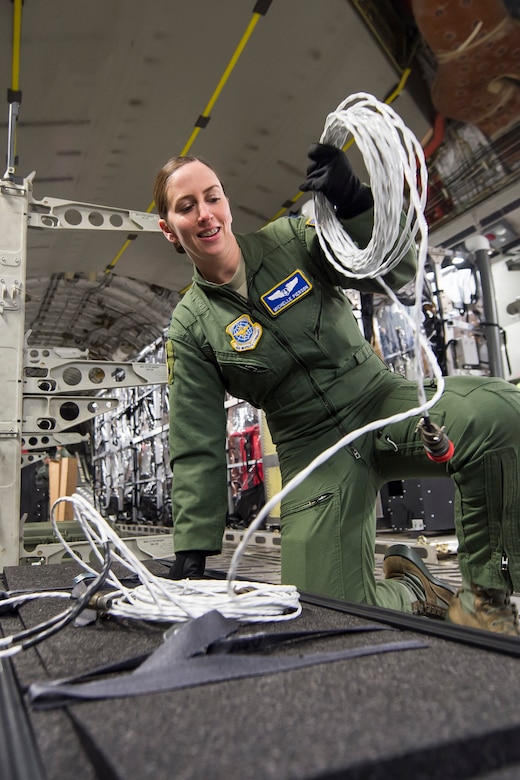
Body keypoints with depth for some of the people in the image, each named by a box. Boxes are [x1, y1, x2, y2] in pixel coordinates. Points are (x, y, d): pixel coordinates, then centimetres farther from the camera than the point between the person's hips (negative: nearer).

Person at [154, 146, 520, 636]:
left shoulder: (291, 239, 1)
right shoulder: (189, 328, -1)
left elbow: (394, 272, -2)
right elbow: (196, 450, -1)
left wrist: (354, 202, -20)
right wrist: (191, 553, -4)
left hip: (383, 405, 1)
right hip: (314, 453, 0)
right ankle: (412, 591, 19)